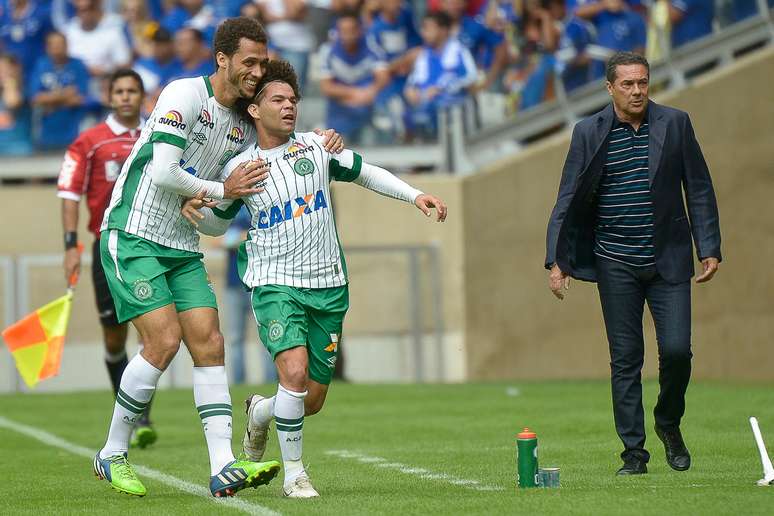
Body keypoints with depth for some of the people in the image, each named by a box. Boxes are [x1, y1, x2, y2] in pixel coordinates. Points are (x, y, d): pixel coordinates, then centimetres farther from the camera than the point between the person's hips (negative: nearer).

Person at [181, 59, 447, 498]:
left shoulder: (317, 146, 3)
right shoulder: (240, 167, 1)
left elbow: (363, 173, 18)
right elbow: (219, 221, 16)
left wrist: (415, 196, 9)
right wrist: (194, 209, -6)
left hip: (328, 285, 3)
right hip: (275, 282, -3)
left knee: (313, 401, 4)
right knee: (295, 370, -26)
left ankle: (260, 413, 40)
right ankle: (294, 472, -8)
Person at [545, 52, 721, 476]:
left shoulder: (675, 123, 2)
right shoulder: (589, 132, 0)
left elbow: (699, 189, 6)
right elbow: (568, 201, 2)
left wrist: (709, 248, 0)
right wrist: (556, 261, -5)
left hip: (668, 260, 0)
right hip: (616, 265, 0)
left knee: (676, 349, -9)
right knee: (625, 359, 1)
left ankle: (669, 424, 19)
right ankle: (634, 452, 8)